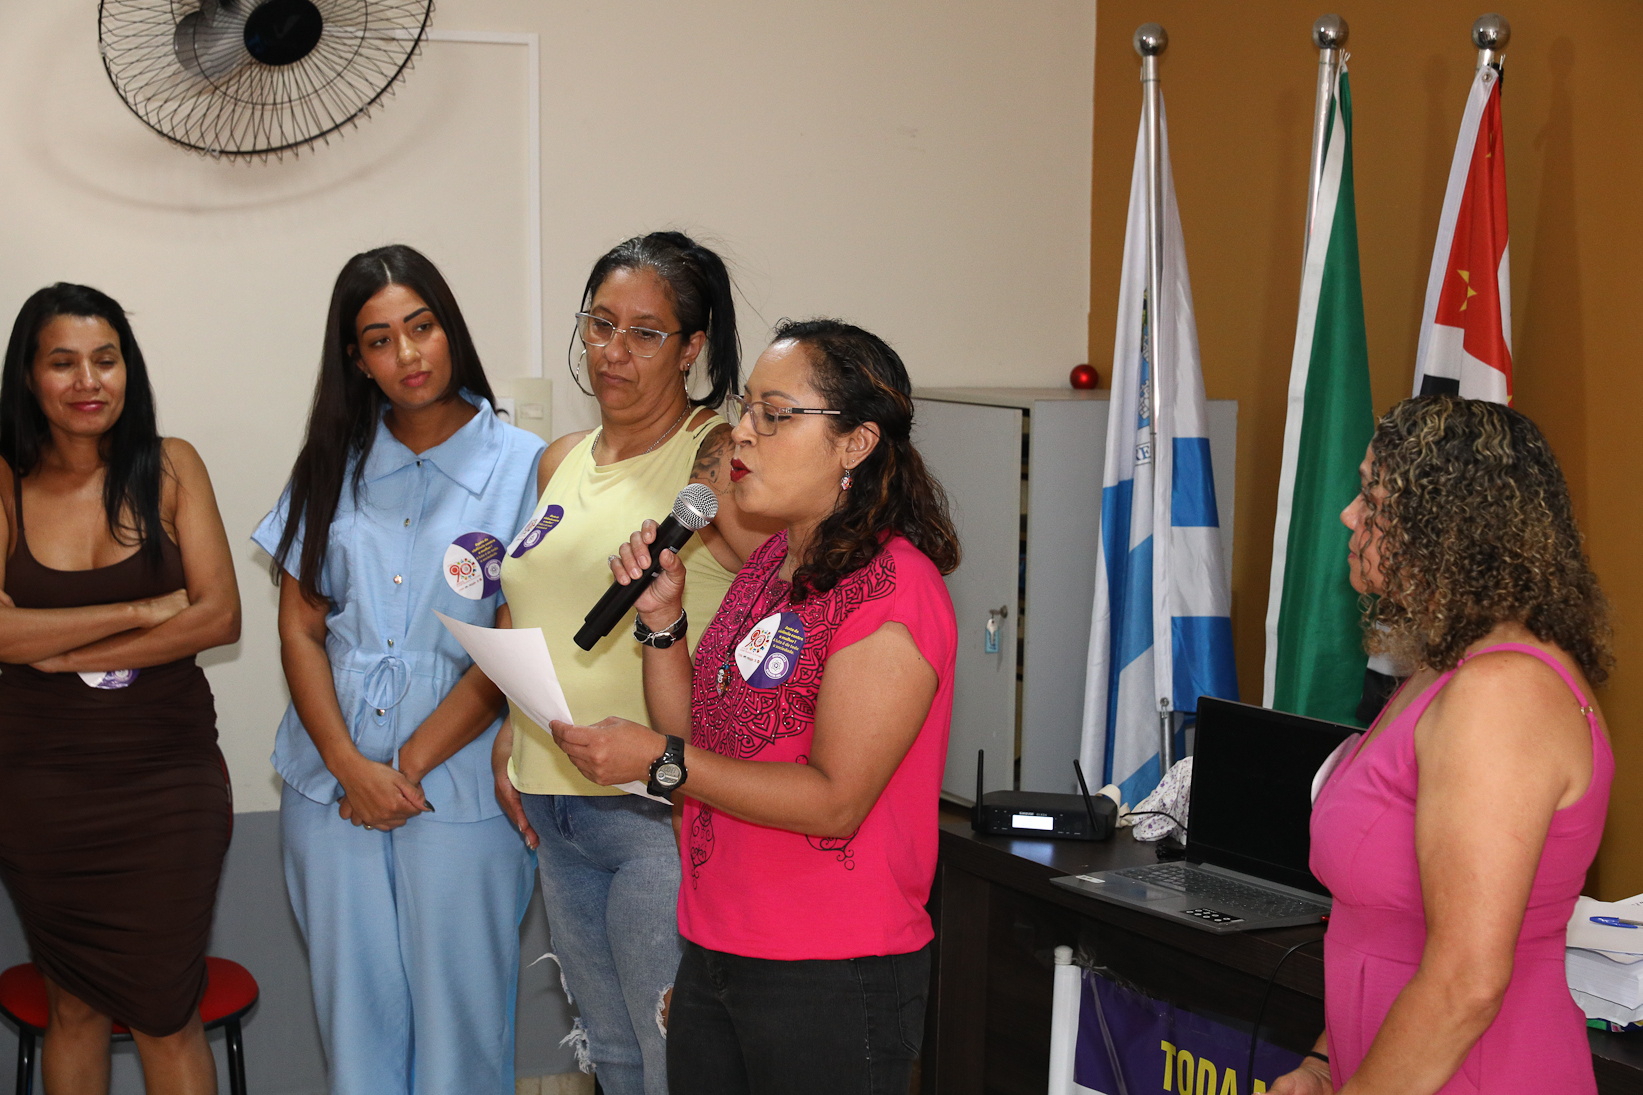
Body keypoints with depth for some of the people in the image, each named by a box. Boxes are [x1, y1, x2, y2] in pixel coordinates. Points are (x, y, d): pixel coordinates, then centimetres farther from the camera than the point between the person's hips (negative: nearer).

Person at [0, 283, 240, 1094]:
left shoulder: (169, 468, 0)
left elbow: (220, 617, -8)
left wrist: (69, 653, -11)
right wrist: (142, 610, -12)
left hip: (167, 769, -1)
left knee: (165, 1012, 2)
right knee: (73, 1005, 12)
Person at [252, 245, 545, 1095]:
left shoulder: (520, 467, -3)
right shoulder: (333, 467, 7)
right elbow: (299, 627, 5)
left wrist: (410, 766, -11)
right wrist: (351, 765, -8)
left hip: (458, 792, -3)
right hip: (332, 790, 3)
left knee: (457, 1011, 5)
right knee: (354, 1006, 11)